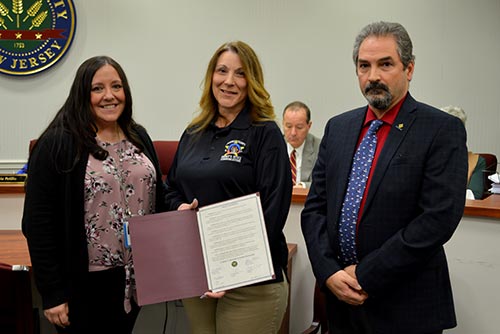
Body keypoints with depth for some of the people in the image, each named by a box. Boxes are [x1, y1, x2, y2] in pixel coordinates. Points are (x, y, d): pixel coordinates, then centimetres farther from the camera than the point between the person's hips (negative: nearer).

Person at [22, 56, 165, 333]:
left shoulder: (139, 138, 7)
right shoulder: (56, 144, -11)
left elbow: (157, 202, 12)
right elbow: (38, 224, -12)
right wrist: (53, 293, -13)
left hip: (134, 278, 6)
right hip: (86, 282, -5)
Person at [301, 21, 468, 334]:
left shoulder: (443, 130, -9)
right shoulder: (338, 127, 7)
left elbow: (439, 218, -18)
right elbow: (315, 207, 6)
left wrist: (367, 275, -16)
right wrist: (329, 272, -8)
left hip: (406, 308, -4)